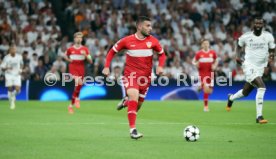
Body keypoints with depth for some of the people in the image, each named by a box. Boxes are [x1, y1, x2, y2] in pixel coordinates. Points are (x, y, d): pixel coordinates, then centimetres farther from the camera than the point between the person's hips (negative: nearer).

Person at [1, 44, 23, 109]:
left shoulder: (19, 57, -2)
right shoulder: (6, 58, -9)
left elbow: (21, 64, 19)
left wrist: (20, 70, 2)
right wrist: (7, 68, -26)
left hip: (17, 75, 1)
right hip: (9, 75, -1)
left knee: (17, 89, -12)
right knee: (10, 89, -4)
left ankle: (13, 95, 22)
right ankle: (11, 101, 17)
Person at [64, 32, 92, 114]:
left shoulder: (85, 49, 3)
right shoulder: (70, 49, 3)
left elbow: (90, 61, 1)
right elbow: (65, 56, 22)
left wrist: (85, 55, -17)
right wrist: (69, 60, 1)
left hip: (81, 69, 2)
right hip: (73, 68, -2)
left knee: (77, 86, 3)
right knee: (79, 82, -29)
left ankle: (71, 105, 18)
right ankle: (77, 98, -8)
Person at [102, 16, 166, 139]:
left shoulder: (153, 41, -4)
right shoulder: (127, 40, -9)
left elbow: (162, 54, 12)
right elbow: (112, 51, 4)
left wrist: (160, 66, -6)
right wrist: (107, 67, -4)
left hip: (145, 76, 3)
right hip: (131, 74, -3)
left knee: (138, 103, 10)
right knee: (134, 96, -26)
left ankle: (126, 102, 48)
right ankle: (133, 129, -25)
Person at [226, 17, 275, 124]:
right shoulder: (246, 36, -4)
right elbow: (239, 46, 15)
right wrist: (238, 56, -2)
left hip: (260, 67, 4)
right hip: (249, 65, -4)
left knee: (246, 92, 14)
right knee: (261, 87, -24)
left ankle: (231, 98, 48)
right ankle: (259, 116, -19)